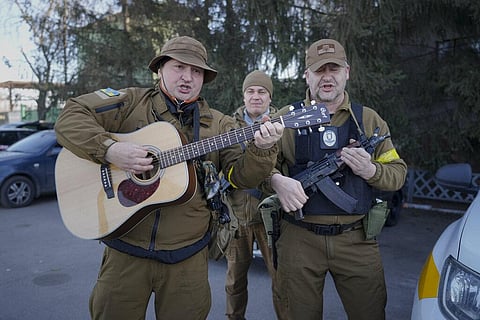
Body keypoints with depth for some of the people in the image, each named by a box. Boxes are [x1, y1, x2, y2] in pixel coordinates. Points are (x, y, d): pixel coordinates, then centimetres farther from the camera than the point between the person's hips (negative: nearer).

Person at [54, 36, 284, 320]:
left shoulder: (219, 124, 4)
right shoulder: (130, 102, 0)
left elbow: (242, 176, -2)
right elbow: (69, 118, -5)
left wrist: (261, 150, -22)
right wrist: (110, 149, -21)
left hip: (187, 255, 2)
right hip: (125, 249, -1)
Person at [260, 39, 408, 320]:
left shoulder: (369, 119, 7)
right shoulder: (286, 118, 2)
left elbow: (398, 173, 9)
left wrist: (370, 170, -12)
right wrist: (276, 181, -20)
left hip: (356, 239, 2)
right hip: (299, 239, -1)